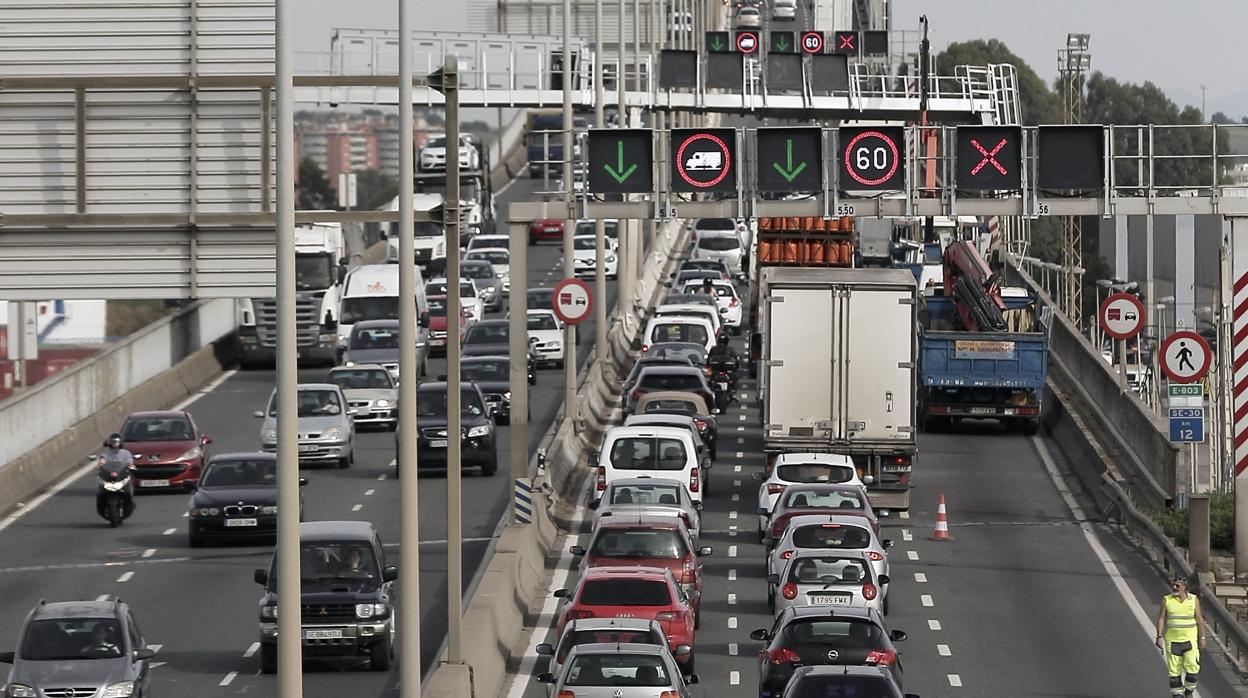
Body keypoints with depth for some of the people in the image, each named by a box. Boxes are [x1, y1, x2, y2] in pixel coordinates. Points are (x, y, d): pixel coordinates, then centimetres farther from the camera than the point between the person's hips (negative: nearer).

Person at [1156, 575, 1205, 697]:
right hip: (1172, 640, 1)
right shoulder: (1167, 600, -1)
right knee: (1174, 670, 1)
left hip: (1190, 640, -1)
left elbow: (1199, 620, 4)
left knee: (1192, 667, -10)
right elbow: (1161, 619, -1)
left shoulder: (1193, 600, -1)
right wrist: (1159, 637, -9)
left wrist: (1202, 638, 3)